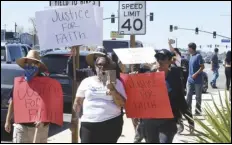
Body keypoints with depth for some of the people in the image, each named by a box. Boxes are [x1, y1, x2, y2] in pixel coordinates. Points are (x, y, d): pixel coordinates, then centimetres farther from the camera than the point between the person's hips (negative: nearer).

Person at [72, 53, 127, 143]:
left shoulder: (116, 82, 5)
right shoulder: (86, 81, 7)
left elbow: (122, 104, -2)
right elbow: (77, 102, 13)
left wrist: (112, 89, -14)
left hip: (111, 123, 0)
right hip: (89, 124, 0)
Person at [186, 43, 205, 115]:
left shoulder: (198, 56, -13)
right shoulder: (191, 56, 11)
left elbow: (202, 67, -16)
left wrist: (196, 74, -22)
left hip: (197, 81, -7)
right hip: (190, 80, 7)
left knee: (198, 96, 4)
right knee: (188, 96, 6)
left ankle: (198, 111, 11)